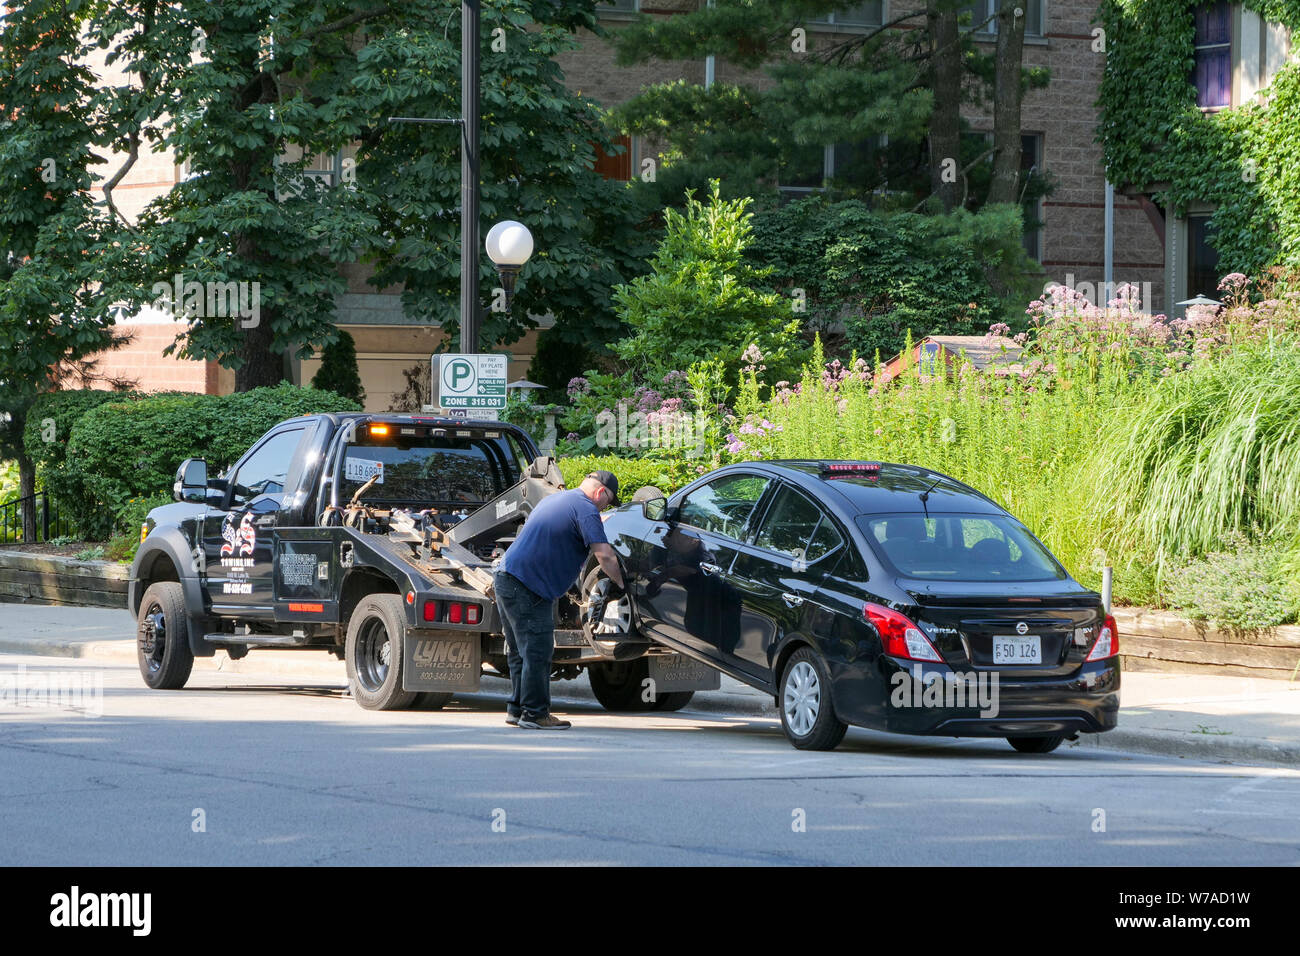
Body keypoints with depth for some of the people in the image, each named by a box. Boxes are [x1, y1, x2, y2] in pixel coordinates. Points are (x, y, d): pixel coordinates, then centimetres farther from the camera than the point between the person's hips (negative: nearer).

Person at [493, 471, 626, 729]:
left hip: (507, 578, 10)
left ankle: (517, 709, 21)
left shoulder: (552, 500, 22)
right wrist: (620, 583, -4)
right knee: (538, 652, -6)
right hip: (528, 587, -10)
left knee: (521, 651, 16)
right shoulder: (585, 509, -8)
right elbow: (604, 555, -16)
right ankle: (535, 714, -4)